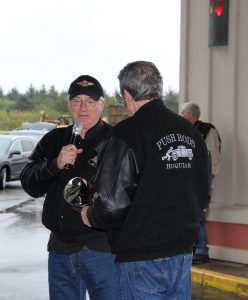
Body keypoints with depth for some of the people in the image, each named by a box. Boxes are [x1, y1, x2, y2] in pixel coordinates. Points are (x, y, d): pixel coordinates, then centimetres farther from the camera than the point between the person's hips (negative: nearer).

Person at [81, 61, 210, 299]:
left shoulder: (127, 134, -16)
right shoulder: (190, 132, 7)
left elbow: (112, 201, -20)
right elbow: (201, 192, 15)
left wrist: (91, 216, 1)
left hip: (141, 257, -6)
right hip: (182, 252, 7)